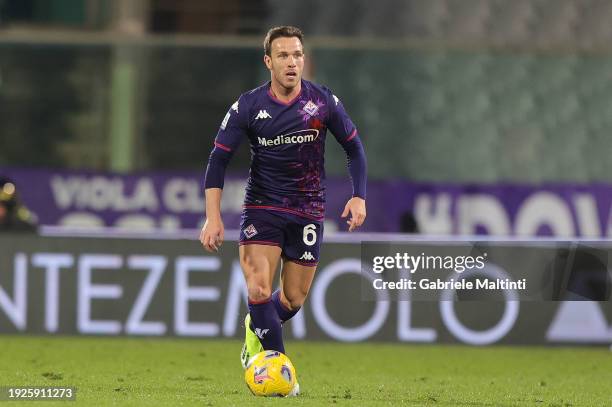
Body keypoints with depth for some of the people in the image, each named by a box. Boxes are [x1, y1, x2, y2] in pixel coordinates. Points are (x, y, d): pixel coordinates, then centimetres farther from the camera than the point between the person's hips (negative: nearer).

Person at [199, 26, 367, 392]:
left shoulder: (324, 101, -7)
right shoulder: (248, 106, -10)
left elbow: (353, 146, 7)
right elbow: (219, 159, -6)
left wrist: (359, 196, -3)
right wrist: (213, 217, -15)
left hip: (309, 211, 2)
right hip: (262, 207, -1)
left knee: (294, 299, 7)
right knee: (259, 290, -18)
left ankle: (256, 329, 40)